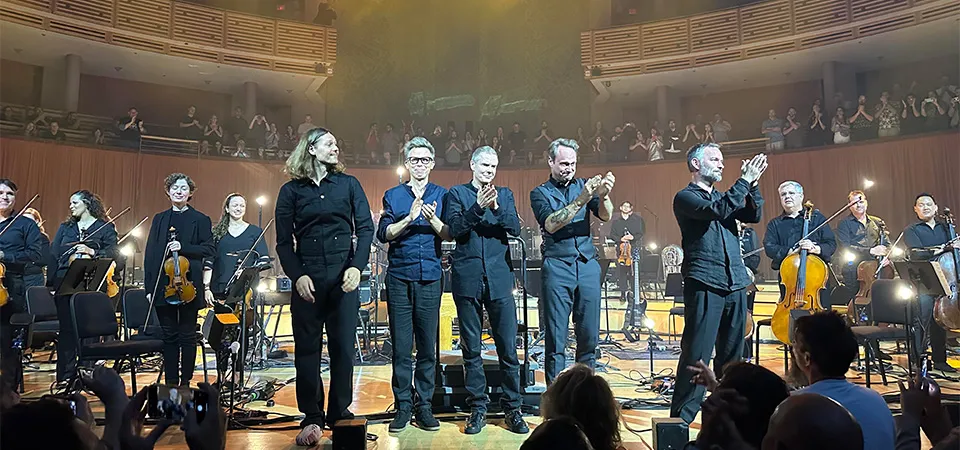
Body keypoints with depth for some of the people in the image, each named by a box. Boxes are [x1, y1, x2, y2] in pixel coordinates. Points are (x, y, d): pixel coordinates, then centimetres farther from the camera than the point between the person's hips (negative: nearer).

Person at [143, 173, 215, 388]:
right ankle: (171, 382, 16)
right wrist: (149, 287, 2)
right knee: (168, 335, 8)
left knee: (187, 335, 3)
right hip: (163, 287, 3)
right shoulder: (160, 219, 13)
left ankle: (185, 382, 11)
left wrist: (183, 247, -18)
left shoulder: (200, 220, 3)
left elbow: (209, 249, -3)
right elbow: (150, 253, 9)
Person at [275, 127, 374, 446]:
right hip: (307, 279, 0)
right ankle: (312, 418, 14)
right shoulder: (291, 191, 6)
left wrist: (357, 266, -9)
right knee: (307, 349, 3)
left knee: (343, 347, 4)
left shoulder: (348, 184, 7)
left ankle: (339, 413, 17)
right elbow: (284, 241, 4)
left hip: (343, 277, 0)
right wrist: (297, 276, -9)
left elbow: (365, 228, 3)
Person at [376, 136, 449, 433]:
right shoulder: (393, 196, 8)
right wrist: (410, 218, -18)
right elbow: (383, 234, -4)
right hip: (399, 278, 0)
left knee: (428, 346, 4)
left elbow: (450, 235, -2)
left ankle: (424, 406, 13)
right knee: (401, 346, 2)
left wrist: (433, 221, -20)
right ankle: (402, 406, 11)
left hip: (430, 278, 0)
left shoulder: (441, 195, 9)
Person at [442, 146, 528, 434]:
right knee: (471, 348, 5)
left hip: (498, 278, 1)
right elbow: (455, 230, -6)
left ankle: (512, 409, 11)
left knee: (508, 347, 0)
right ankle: (478, 409, 16)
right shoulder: (457, 194, 8)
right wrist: (477, 207, -18)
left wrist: (496, 208, -16)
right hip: (467, 278, -1)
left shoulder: (505, 195, 13)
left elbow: (515, 228, -1)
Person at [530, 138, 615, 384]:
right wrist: (582, 199, -20)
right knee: (556, 339, -1)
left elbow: (605, 216, -1)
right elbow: (550, 224, -12)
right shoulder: (540, 193, 6)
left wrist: (604, 195, -23)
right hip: (557, 266, -3)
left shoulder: (583, 185, 13)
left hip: (588, 265, 3)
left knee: (589, 335, 4)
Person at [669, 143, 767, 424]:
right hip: (705, 285, -7)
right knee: (696, 355, -7)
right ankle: (682, 417, 0)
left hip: (735, 285, 7)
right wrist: (744, 180, -12)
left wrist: (753, 184, -2)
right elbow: (718, 211, -17)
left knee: (731, 354, 12)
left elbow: (753, 215, 10)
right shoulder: (685, 197, 0)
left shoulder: (723, 196, 22)